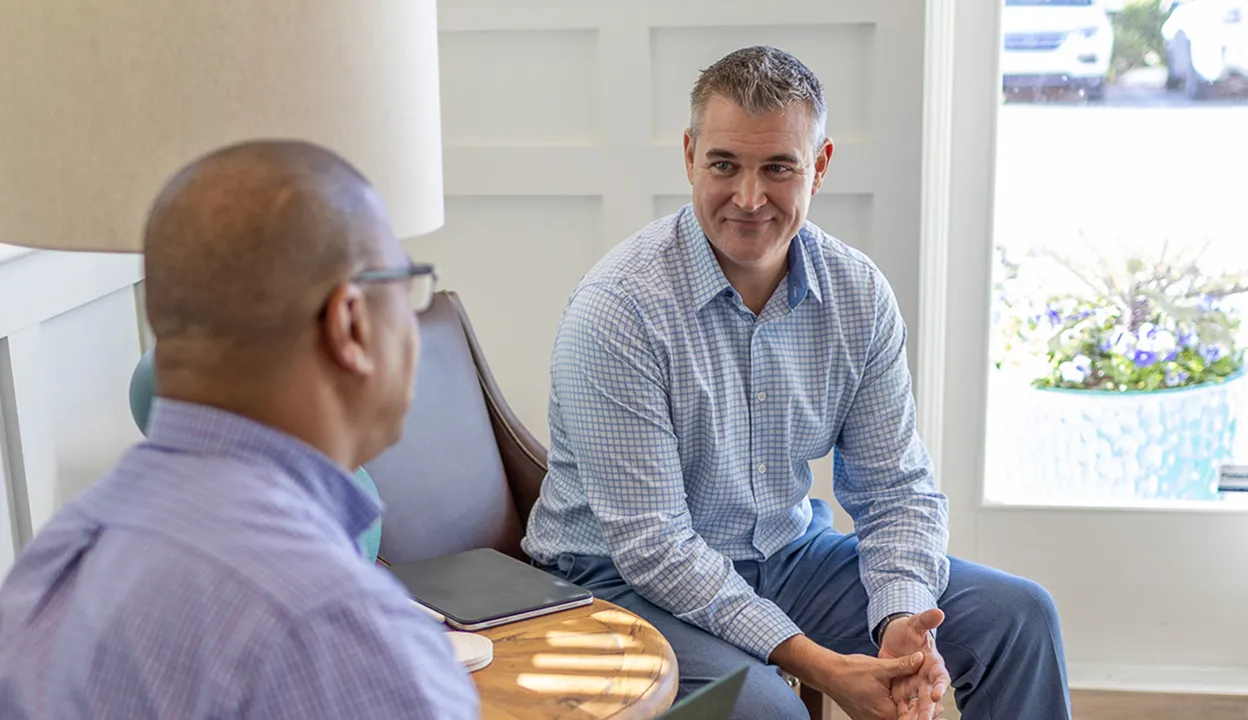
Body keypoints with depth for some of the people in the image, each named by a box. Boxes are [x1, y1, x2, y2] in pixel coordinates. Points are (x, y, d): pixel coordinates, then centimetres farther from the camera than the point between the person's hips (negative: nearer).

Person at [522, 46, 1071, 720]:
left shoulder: (859, 293, -4)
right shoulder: (617, 310, -23)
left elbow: (893, 487, 1)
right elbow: (652, 547, -23)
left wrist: (903, 618, -20)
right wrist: (819, 665, -27)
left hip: (791, 553, 6)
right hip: (625, 578, -5)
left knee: (1020, 615, -2)